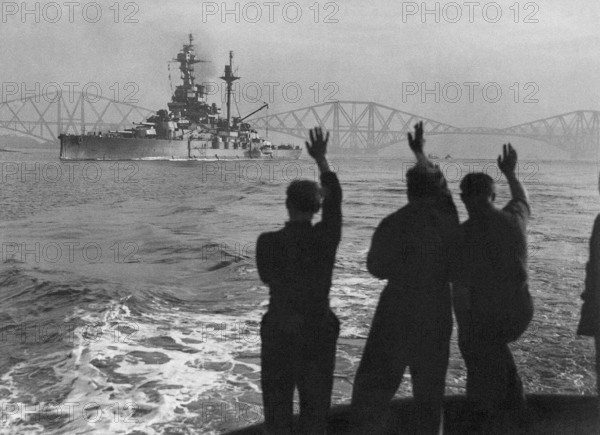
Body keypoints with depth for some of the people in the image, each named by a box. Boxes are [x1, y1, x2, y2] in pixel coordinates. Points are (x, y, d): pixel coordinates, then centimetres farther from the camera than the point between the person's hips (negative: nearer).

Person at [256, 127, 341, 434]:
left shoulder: (267, 242, -15)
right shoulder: (326, 237, -12)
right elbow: (334, 200, 6)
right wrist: (321, 159, 15)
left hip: (279, 332, -1)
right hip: (319, 332, 1)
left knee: (277, 407, 13)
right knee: (315, 408, 15)